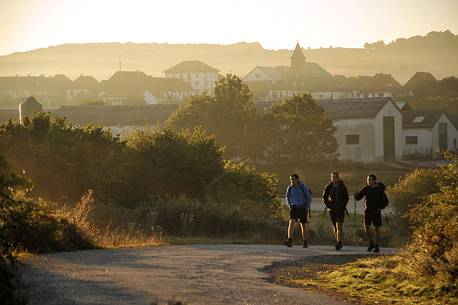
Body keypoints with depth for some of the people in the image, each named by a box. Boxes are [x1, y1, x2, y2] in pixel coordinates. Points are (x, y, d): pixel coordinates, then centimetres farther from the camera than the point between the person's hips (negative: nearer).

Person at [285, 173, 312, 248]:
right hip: (294, 208, 2)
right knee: (291, 222, -18)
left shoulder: (303, 187, -14)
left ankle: (305, 242, 20)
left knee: (303, 226, 6)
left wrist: (307, 208, -6)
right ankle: (289, 241, -28)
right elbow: (288, 198, 15)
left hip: (303, 208, -2)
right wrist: (290, 206, 8)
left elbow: (309, 198, -5)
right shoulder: (290, 188, -3)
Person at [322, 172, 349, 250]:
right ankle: (339, 243, 23)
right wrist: (328, 205, 2)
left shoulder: (343, 187, -3)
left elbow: (346, 198, 7)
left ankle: (338, 242, -24)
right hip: (332, 210, 3)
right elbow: (324, 197, 12)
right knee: (335, 227, 10)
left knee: (339, 226, -16)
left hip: (341, 209, -3)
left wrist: (343, 206, -4)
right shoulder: (328, 187, 1)